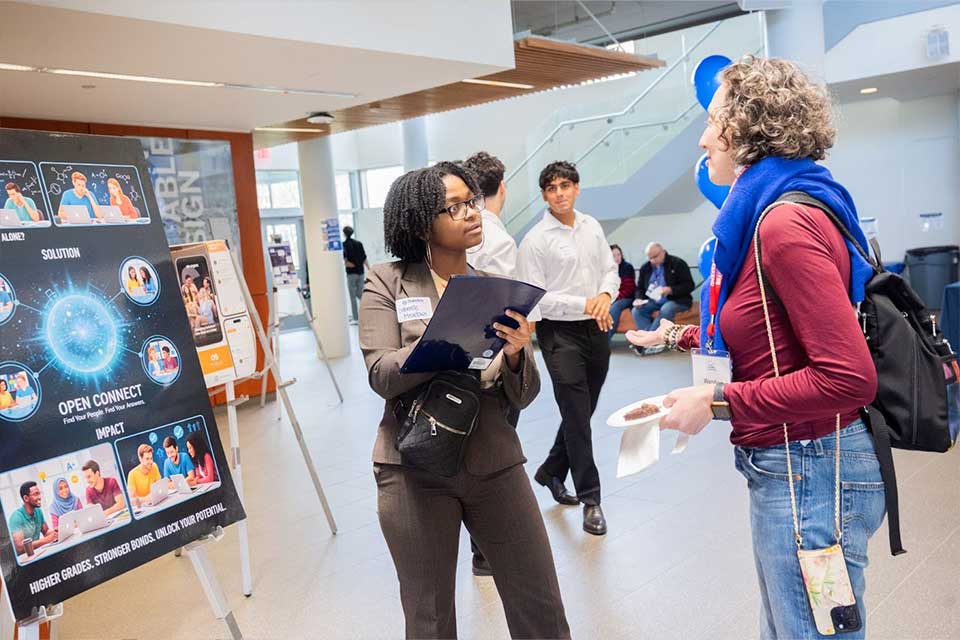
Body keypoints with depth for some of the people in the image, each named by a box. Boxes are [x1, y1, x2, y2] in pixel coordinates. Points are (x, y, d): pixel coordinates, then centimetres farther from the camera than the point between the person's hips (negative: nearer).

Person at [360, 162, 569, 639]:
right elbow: (382, 376, -13)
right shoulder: (387, 283, -1)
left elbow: (522, 396, 4)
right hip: (414, 469, -2)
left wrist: (516, 353, -18)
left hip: (495, 465, 3)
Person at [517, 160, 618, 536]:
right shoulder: (535, 240, -10)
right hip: (560, 333, -6)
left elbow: (610, 269, 13)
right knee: (577, 416, -4)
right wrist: (583, 304, -19)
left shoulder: (592, 227, 8)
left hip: (596, 329, 6)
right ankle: (590, 499, 8)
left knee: (584, 412, 16)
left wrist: (605, 295, -9)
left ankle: (551, 471, 37)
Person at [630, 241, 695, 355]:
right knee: (637, 311, -22)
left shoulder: (678, 263, -4)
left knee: (666, 310, -37)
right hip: (653, 301, 5)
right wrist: (639, 299, -6)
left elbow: (689, 285, -9)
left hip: (676, 300, -5)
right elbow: (639, 288, 17)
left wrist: (671, 290, -24)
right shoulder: (645, 268, 10)